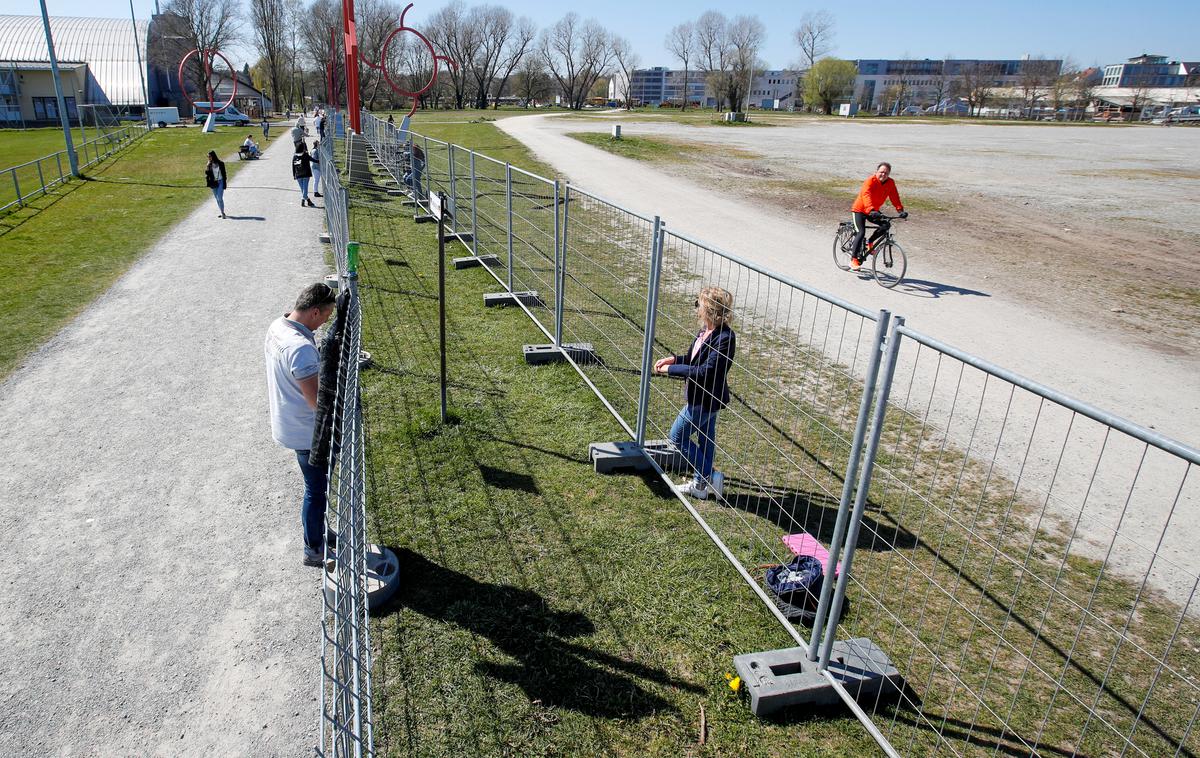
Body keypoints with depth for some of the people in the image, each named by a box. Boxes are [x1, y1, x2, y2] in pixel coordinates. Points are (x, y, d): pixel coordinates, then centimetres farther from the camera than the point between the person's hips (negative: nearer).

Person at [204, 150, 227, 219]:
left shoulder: (220, 163, -4)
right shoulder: (209, 165, 4)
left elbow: (224, 173, 1)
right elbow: (207, 173, 5)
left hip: (220, 182, -4)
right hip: (213, 183, 4)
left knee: (219, 198, -14)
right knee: (217, 199, 9)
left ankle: (223, 213, -6)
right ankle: (222, 213, 19)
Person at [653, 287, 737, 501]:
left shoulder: (724, 338, -27)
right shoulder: (706, 330, 0)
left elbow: (705, 371, -29)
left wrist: (671, 369, -22)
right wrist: (674, 359, -3)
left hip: (706, 399, -9)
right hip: (703, 396, 9)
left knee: (678, 437, 3)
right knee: (705, 439, 20)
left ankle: (710, 476, 12)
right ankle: (700, 485, 35)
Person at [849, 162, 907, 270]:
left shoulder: (890, 183, -6)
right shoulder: (870, 181, -23)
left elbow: (894, 197, -9)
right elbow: (866, 195, -37)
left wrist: (900, 210, -24)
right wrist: (871, 210, -51)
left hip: (874, 211, 6)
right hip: (860, 209, -6)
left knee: (885, 225, -13)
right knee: (861, 233, -18)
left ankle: (870, 243, 11)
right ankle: (853, 260, -13)